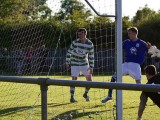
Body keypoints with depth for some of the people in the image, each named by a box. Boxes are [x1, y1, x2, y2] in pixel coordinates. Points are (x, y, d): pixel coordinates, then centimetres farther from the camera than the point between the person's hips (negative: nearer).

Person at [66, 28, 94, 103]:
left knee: (89, 80, 1)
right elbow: (69, 52, -4)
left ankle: (85, 94, 26)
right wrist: (67, 63, -1)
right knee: (74, 80, -10)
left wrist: (91, 67, -9)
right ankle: (72, 97, 1)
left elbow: (91, 56, -5)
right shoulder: (75, 42, -16)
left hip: (84, 63, 3)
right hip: (75, 64, -2)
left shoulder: (90, 44, -11)